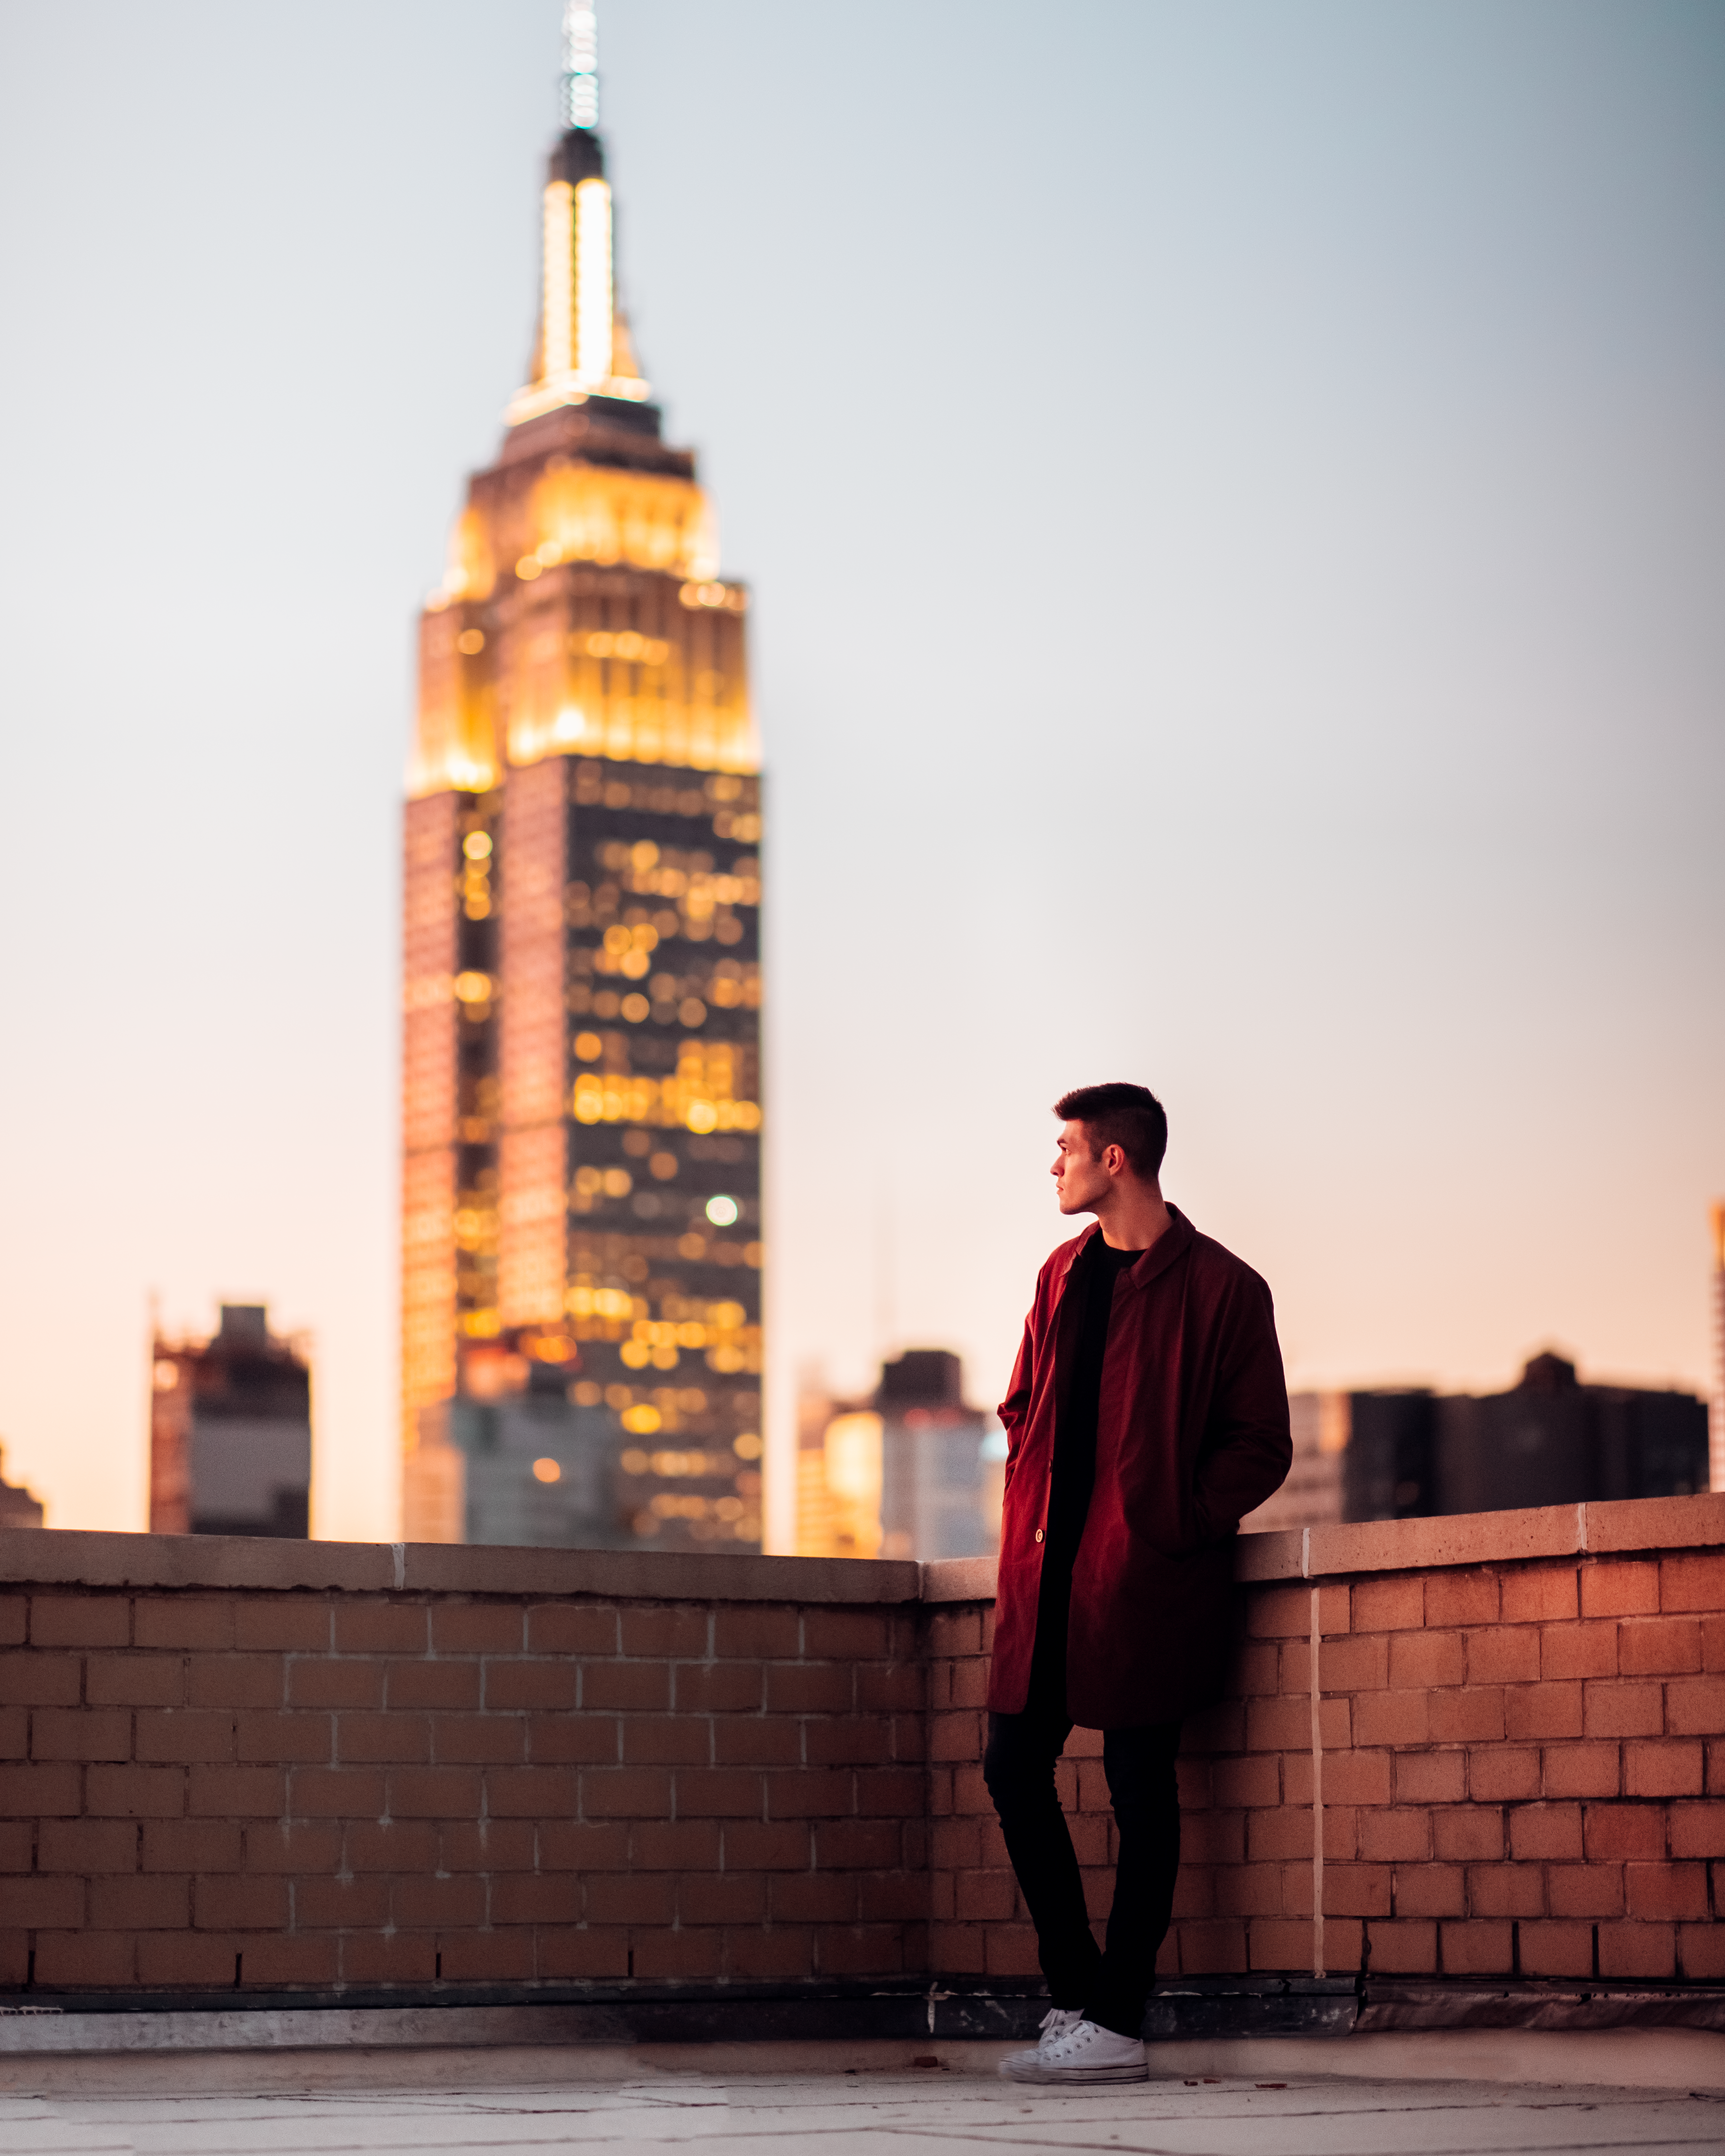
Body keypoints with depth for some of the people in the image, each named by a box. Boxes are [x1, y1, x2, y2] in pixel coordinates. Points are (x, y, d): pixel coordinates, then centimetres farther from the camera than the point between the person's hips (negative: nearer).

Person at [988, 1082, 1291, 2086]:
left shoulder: (1220, 1288, -5)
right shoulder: (1062, 1275, 15)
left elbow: (1260, 1445, -4)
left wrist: (1172, 1525, -11)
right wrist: (1030, 1511, 9)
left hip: (1144, 1578, -7)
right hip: (1049, 1575, 7)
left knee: (1140, 1786, -3)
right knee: (1014, 1767, 4)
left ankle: (1118, 2023, 2)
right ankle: (1076, 1996, 16)